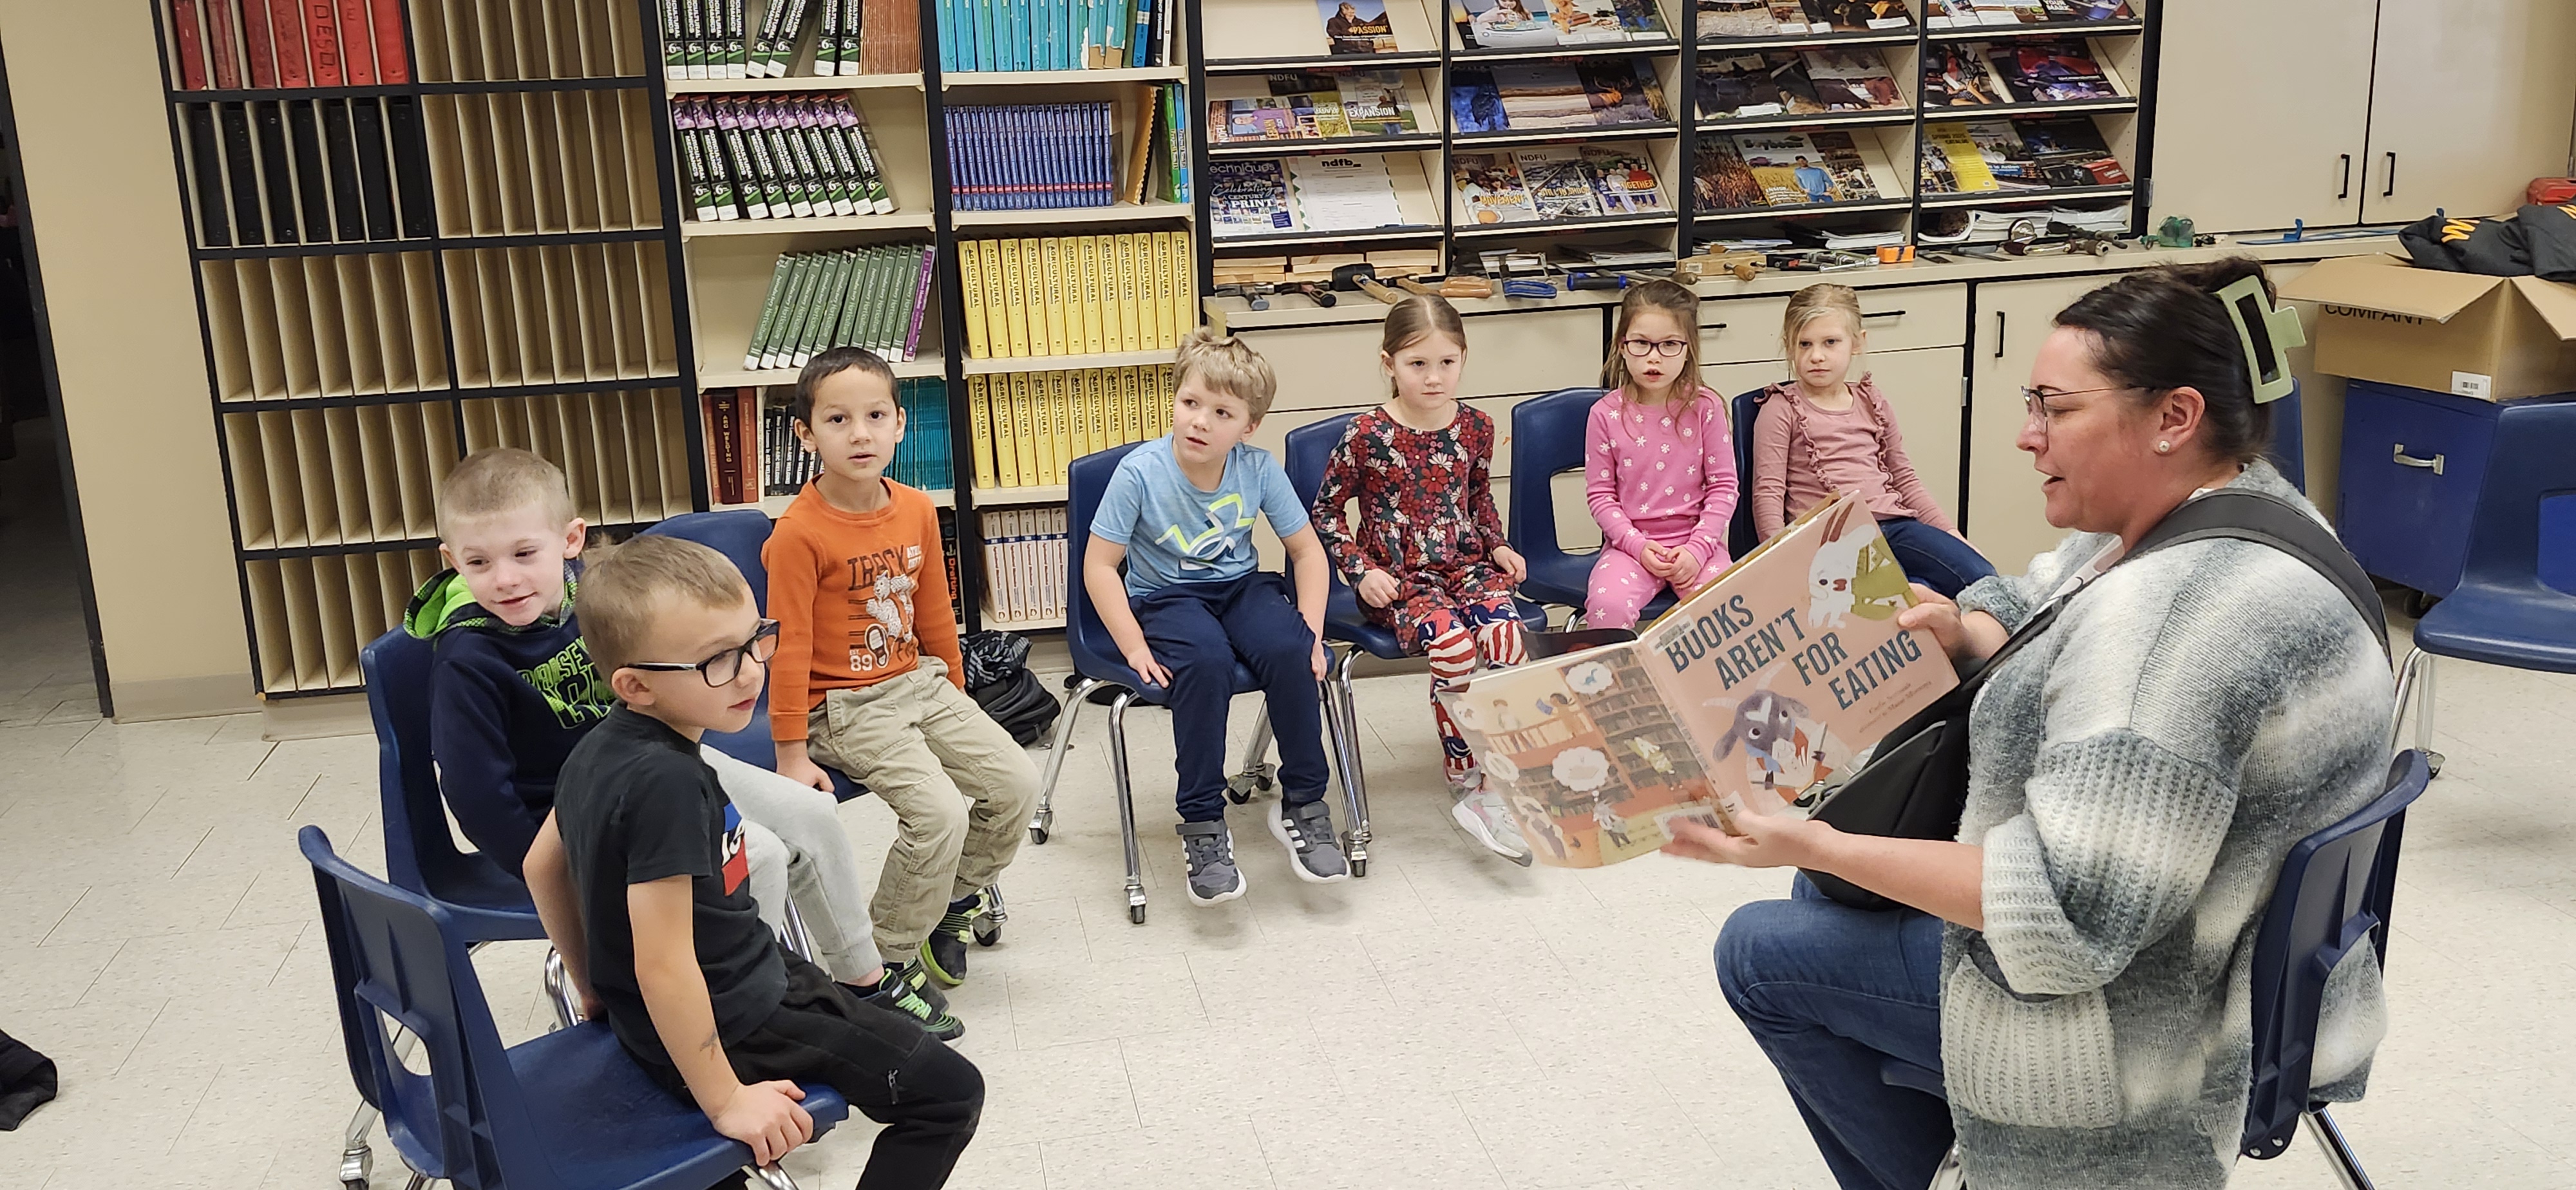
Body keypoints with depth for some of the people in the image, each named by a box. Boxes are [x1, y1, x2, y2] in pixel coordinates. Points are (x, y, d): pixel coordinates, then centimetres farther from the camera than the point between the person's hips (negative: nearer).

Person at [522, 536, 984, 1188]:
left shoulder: (601, 746, -1)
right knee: (950, 1092, -5)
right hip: (731, 1028, -10)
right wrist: (727, 1101, -23)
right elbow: (663, 966, -31)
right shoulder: (667, 781, -31)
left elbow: (542, 865, 13)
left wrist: (595, 983, 23)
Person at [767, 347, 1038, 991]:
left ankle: (956, 897, 24)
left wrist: (956, 692, 21)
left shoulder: (917, 510, 1)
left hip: (919, 684, 7)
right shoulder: (799, 533, -18)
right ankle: (886, 951, 1)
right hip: (845, 707, -7)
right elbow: (789, 650, -15)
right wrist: (792, 755, -12)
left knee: (1016, 781, -2)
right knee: (940, 813, -21)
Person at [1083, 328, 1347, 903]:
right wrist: (1135, 647, -20)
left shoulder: (1258, 468, -8)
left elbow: (1307, 550, 1)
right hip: (1166, 596, -3)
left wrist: (1310, 631, -12)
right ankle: (1202, 824, -21)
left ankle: (1302, 805, -9)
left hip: (1241, 586, 3)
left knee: (1289, 651, -28)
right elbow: (1098, 564, -12)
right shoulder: (1141, 472, -17)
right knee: (1205, 661, -35)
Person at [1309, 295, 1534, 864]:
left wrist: (1498, 545, 7)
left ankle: (1493, 788, -20)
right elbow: (1326, 511, 2)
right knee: (1453, 643, -33)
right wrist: (1362, 571, -8)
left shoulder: (1475, 427, 4)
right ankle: (1466, 783, -17)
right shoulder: (1367, 434, -8)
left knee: (1504, 636, -29)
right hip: (1400, 579, -3)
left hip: (1467, 566, 4)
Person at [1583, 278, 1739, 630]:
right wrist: (1637, 546, -11)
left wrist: (1697, 549, -10)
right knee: (1608, 605, -29)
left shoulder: (1705, 408, 0)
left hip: (1697, 541, 1)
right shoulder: (1606, 414, -1)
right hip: (1629, 542, 0)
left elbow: (1724, 486, 1)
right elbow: (1600, 492, 1)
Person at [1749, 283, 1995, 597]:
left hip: (1893, 524, 6)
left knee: (1982, 578, -17)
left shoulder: (1871, 403, 19)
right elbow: (1768, 492, -2)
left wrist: (1951, 533, 18)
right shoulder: (1782, 410, 4)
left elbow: (1904, 477, 25)